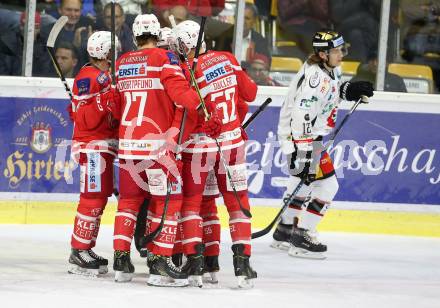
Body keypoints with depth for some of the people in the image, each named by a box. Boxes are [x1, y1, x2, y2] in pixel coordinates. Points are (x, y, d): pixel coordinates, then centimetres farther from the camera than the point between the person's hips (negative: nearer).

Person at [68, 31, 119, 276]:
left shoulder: (108, 76, 17)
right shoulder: (88, 78, -14)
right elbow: (86, 120, -20)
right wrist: (103, 95, -28)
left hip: (106, 146, 10)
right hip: (91, 147, -10)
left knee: (100, 198, 13)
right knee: (93, 198, -12)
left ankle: (87, 249, 19)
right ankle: (78, 253, -10)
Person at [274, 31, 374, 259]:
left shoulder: (330, 69, 3)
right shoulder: (315, 77, -27)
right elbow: (302, 117, -31)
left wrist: (348, 90, 7)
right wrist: (303, 154, -33)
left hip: (312, 133, 10)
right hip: (299, 136, -10)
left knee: (303, 182, 21)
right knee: (326, 185, -10)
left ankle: (284, 231, 34)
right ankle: (301, 237, -8)